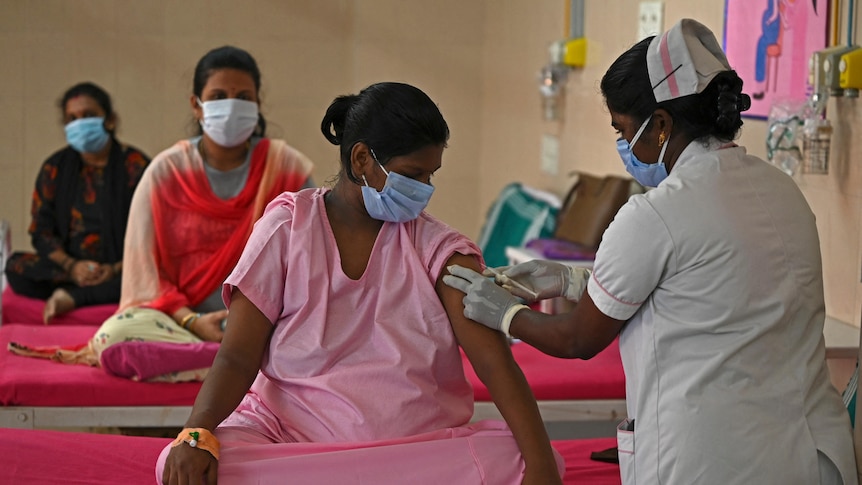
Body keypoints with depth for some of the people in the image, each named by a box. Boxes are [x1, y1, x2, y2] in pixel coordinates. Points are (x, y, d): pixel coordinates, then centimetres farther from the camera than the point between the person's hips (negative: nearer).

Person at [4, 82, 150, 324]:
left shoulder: (135, 165, 2)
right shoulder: (54, 168, 11)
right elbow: (41, 232, 5)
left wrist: (117, 270, -20)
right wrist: (72, 267, -13)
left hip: (122, 270, -2)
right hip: (70, 268, 2)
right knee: (16, 266, -23)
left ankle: (72, 295, -28)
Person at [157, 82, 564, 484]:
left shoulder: (437, 248, 3)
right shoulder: (287, 229, 1)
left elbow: (494, 360, -8)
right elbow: (237, 358, -4)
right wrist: (196, 435, -25)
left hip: (420, 448, 2)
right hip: (292, 435, -1)